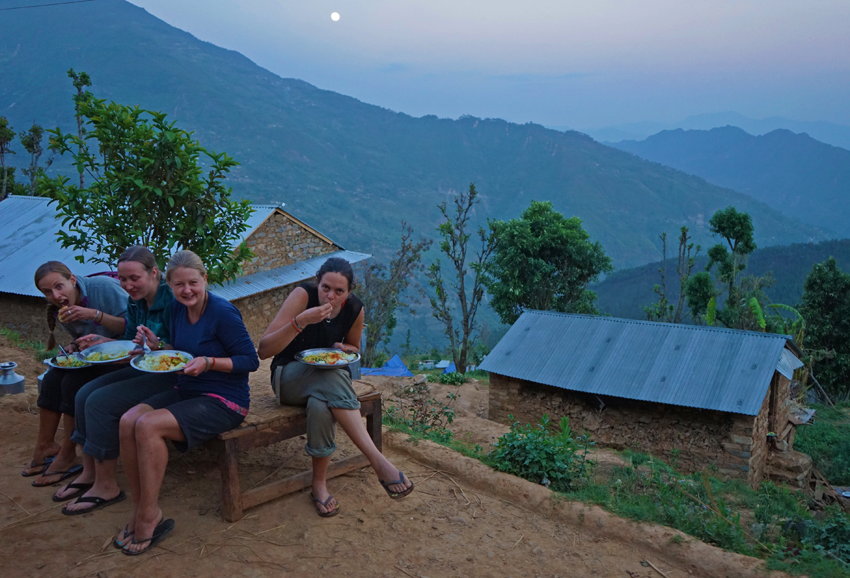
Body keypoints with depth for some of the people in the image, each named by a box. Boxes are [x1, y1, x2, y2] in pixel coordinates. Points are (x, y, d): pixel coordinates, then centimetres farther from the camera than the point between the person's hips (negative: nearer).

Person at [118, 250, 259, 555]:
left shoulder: (223, 313, -16)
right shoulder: (177, 308, 7)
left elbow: (250, 360, -14)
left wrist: (208, 363, -26)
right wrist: (157, 344, -1)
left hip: (224, 401, -7)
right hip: (186, 391, 7)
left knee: (148, 425, -26)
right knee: (128, 422, -17)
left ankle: (149, 516, -11)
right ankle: (139, 509, -6)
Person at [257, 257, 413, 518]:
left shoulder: (354, 309, -7)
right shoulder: (303, 295, -19)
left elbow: (354, 348, 14)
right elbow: (264, 350, -25)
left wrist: (344, 349, -11)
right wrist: (301, 320, -38)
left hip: (331, 376, 3)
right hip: (289, 377, -3)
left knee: (321, 405, -37)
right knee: (332, 378, -38)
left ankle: (319, 484, -20)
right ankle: (378, 461, -39)